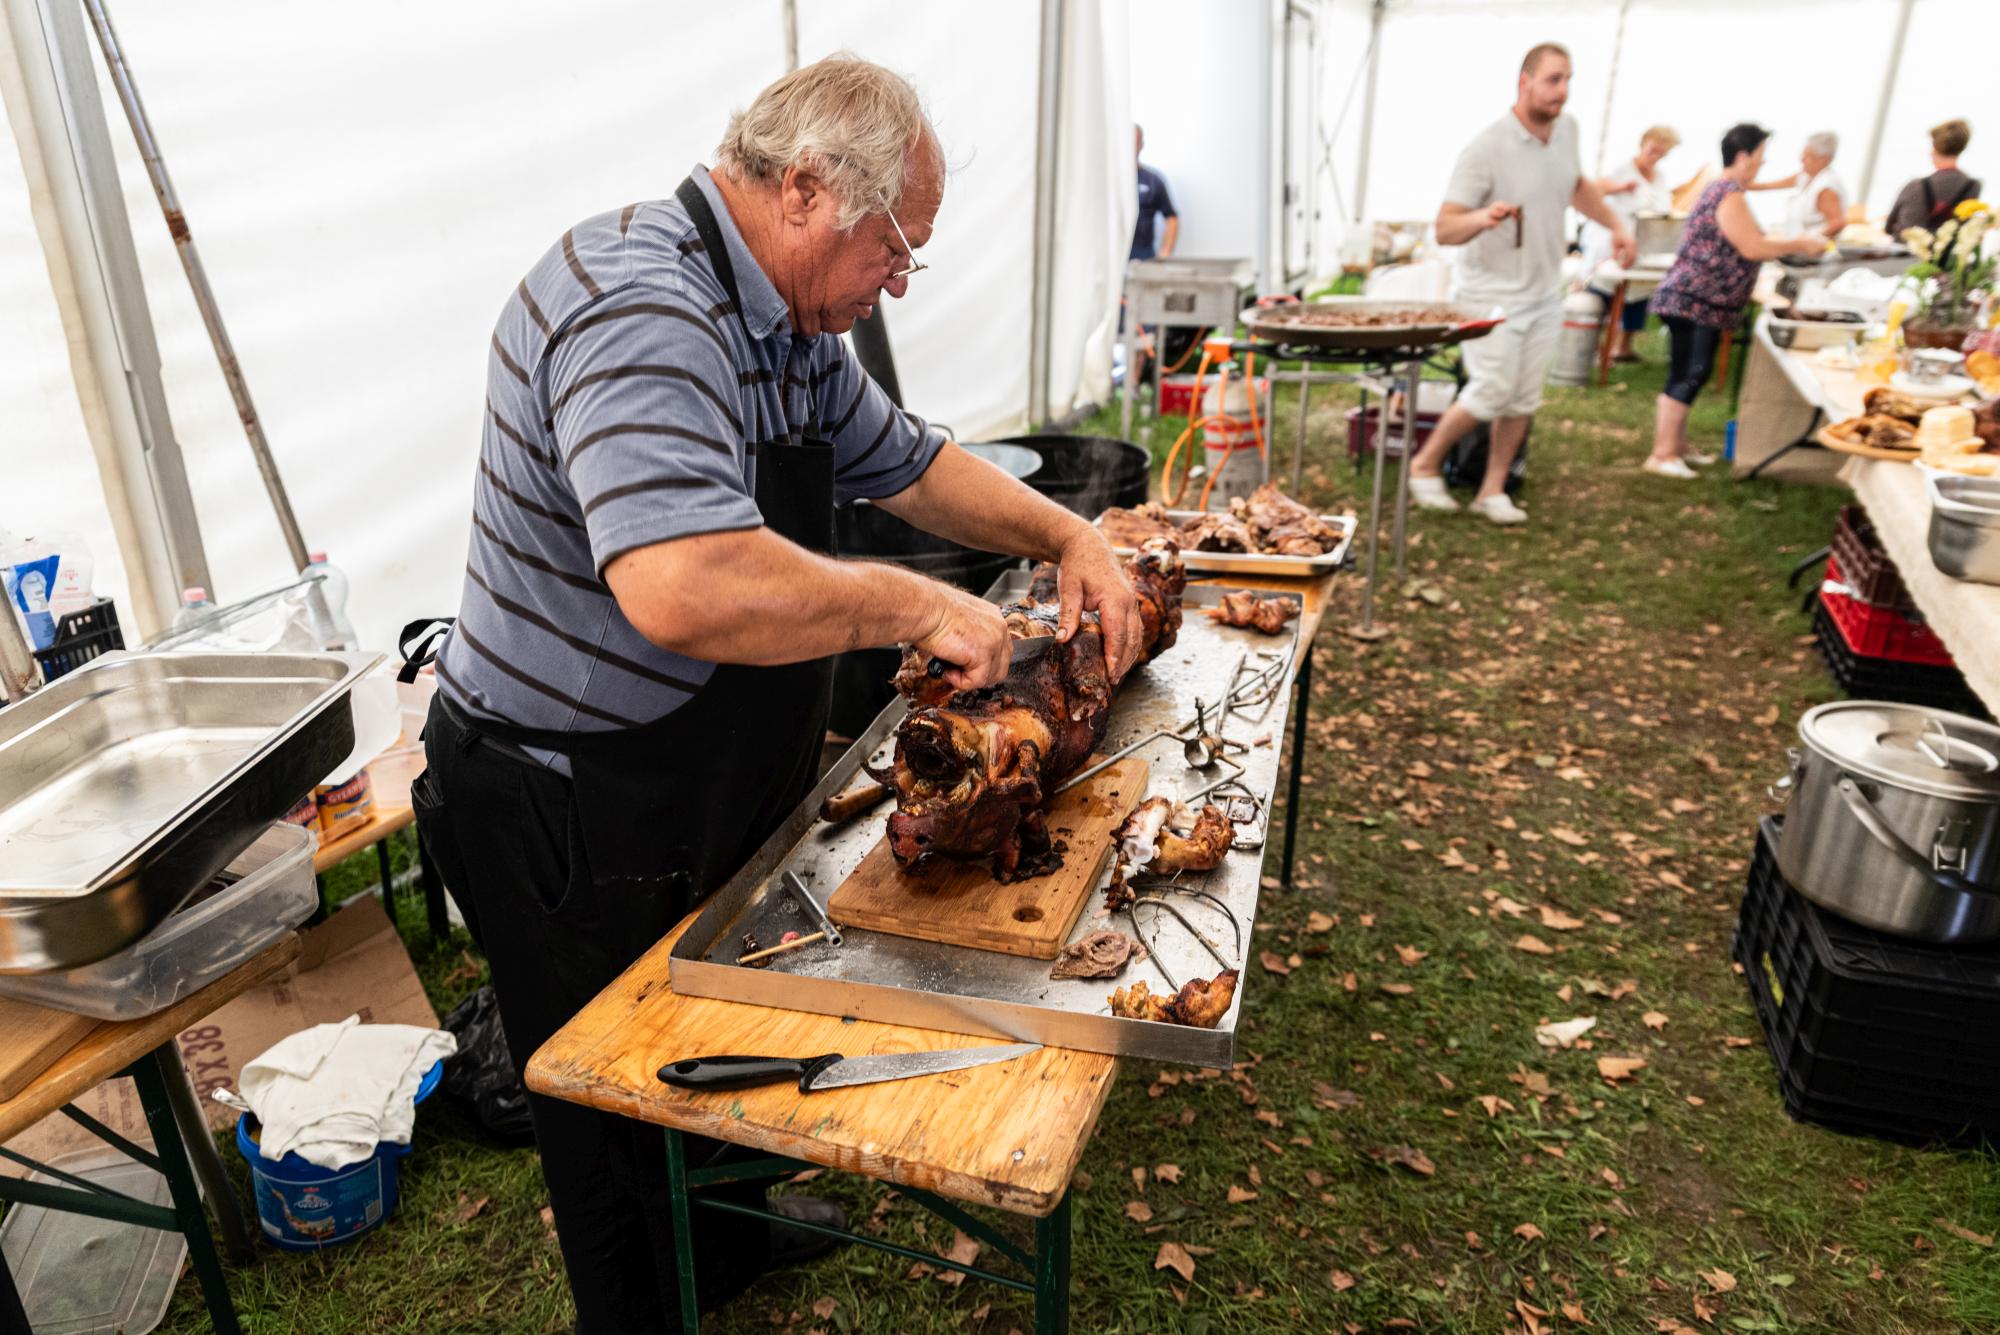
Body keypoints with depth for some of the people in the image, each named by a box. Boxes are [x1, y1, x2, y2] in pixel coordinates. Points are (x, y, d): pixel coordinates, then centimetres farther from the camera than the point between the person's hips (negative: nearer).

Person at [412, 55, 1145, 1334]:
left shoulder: (792, 322, 4)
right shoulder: (639, 309, -29)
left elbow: (904, 460, 15)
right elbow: (686, 590, -44)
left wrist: (1066, 534, 2)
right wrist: (915, 604, -30)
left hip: (710, 792, 10)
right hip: (567, 824, -10)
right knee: (632, 1148, 14)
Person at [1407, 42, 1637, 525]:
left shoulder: (1566, 130, 2)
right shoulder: (1487, 148, -20)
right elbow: (1445, 229, -23)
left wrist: (1615, 223, 14)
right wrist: (1482, 217, -43)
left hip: (1545, 294, 7)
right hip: (1493, 295, -7)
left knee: (1525, 398, 7)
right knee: (1493, 391, -9)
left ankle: (1493, 490, 18)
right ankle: (1425, 465, 13)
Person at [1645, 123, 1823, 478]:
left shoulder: (1722, 190, 17)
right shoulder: (1729, 195, -16)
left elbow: (1743, 245, 21)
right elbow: (1753, 248, -18)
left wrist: (1796, 244, 16)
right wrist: (1801, 244, -6)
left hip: (1703, 305, 10)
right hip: (1693, 303, -10)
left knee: (1691, 376, 12)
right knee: (1686, 377, -9)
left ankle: (1677, 447, 19)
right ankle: (1661, 454, -8)